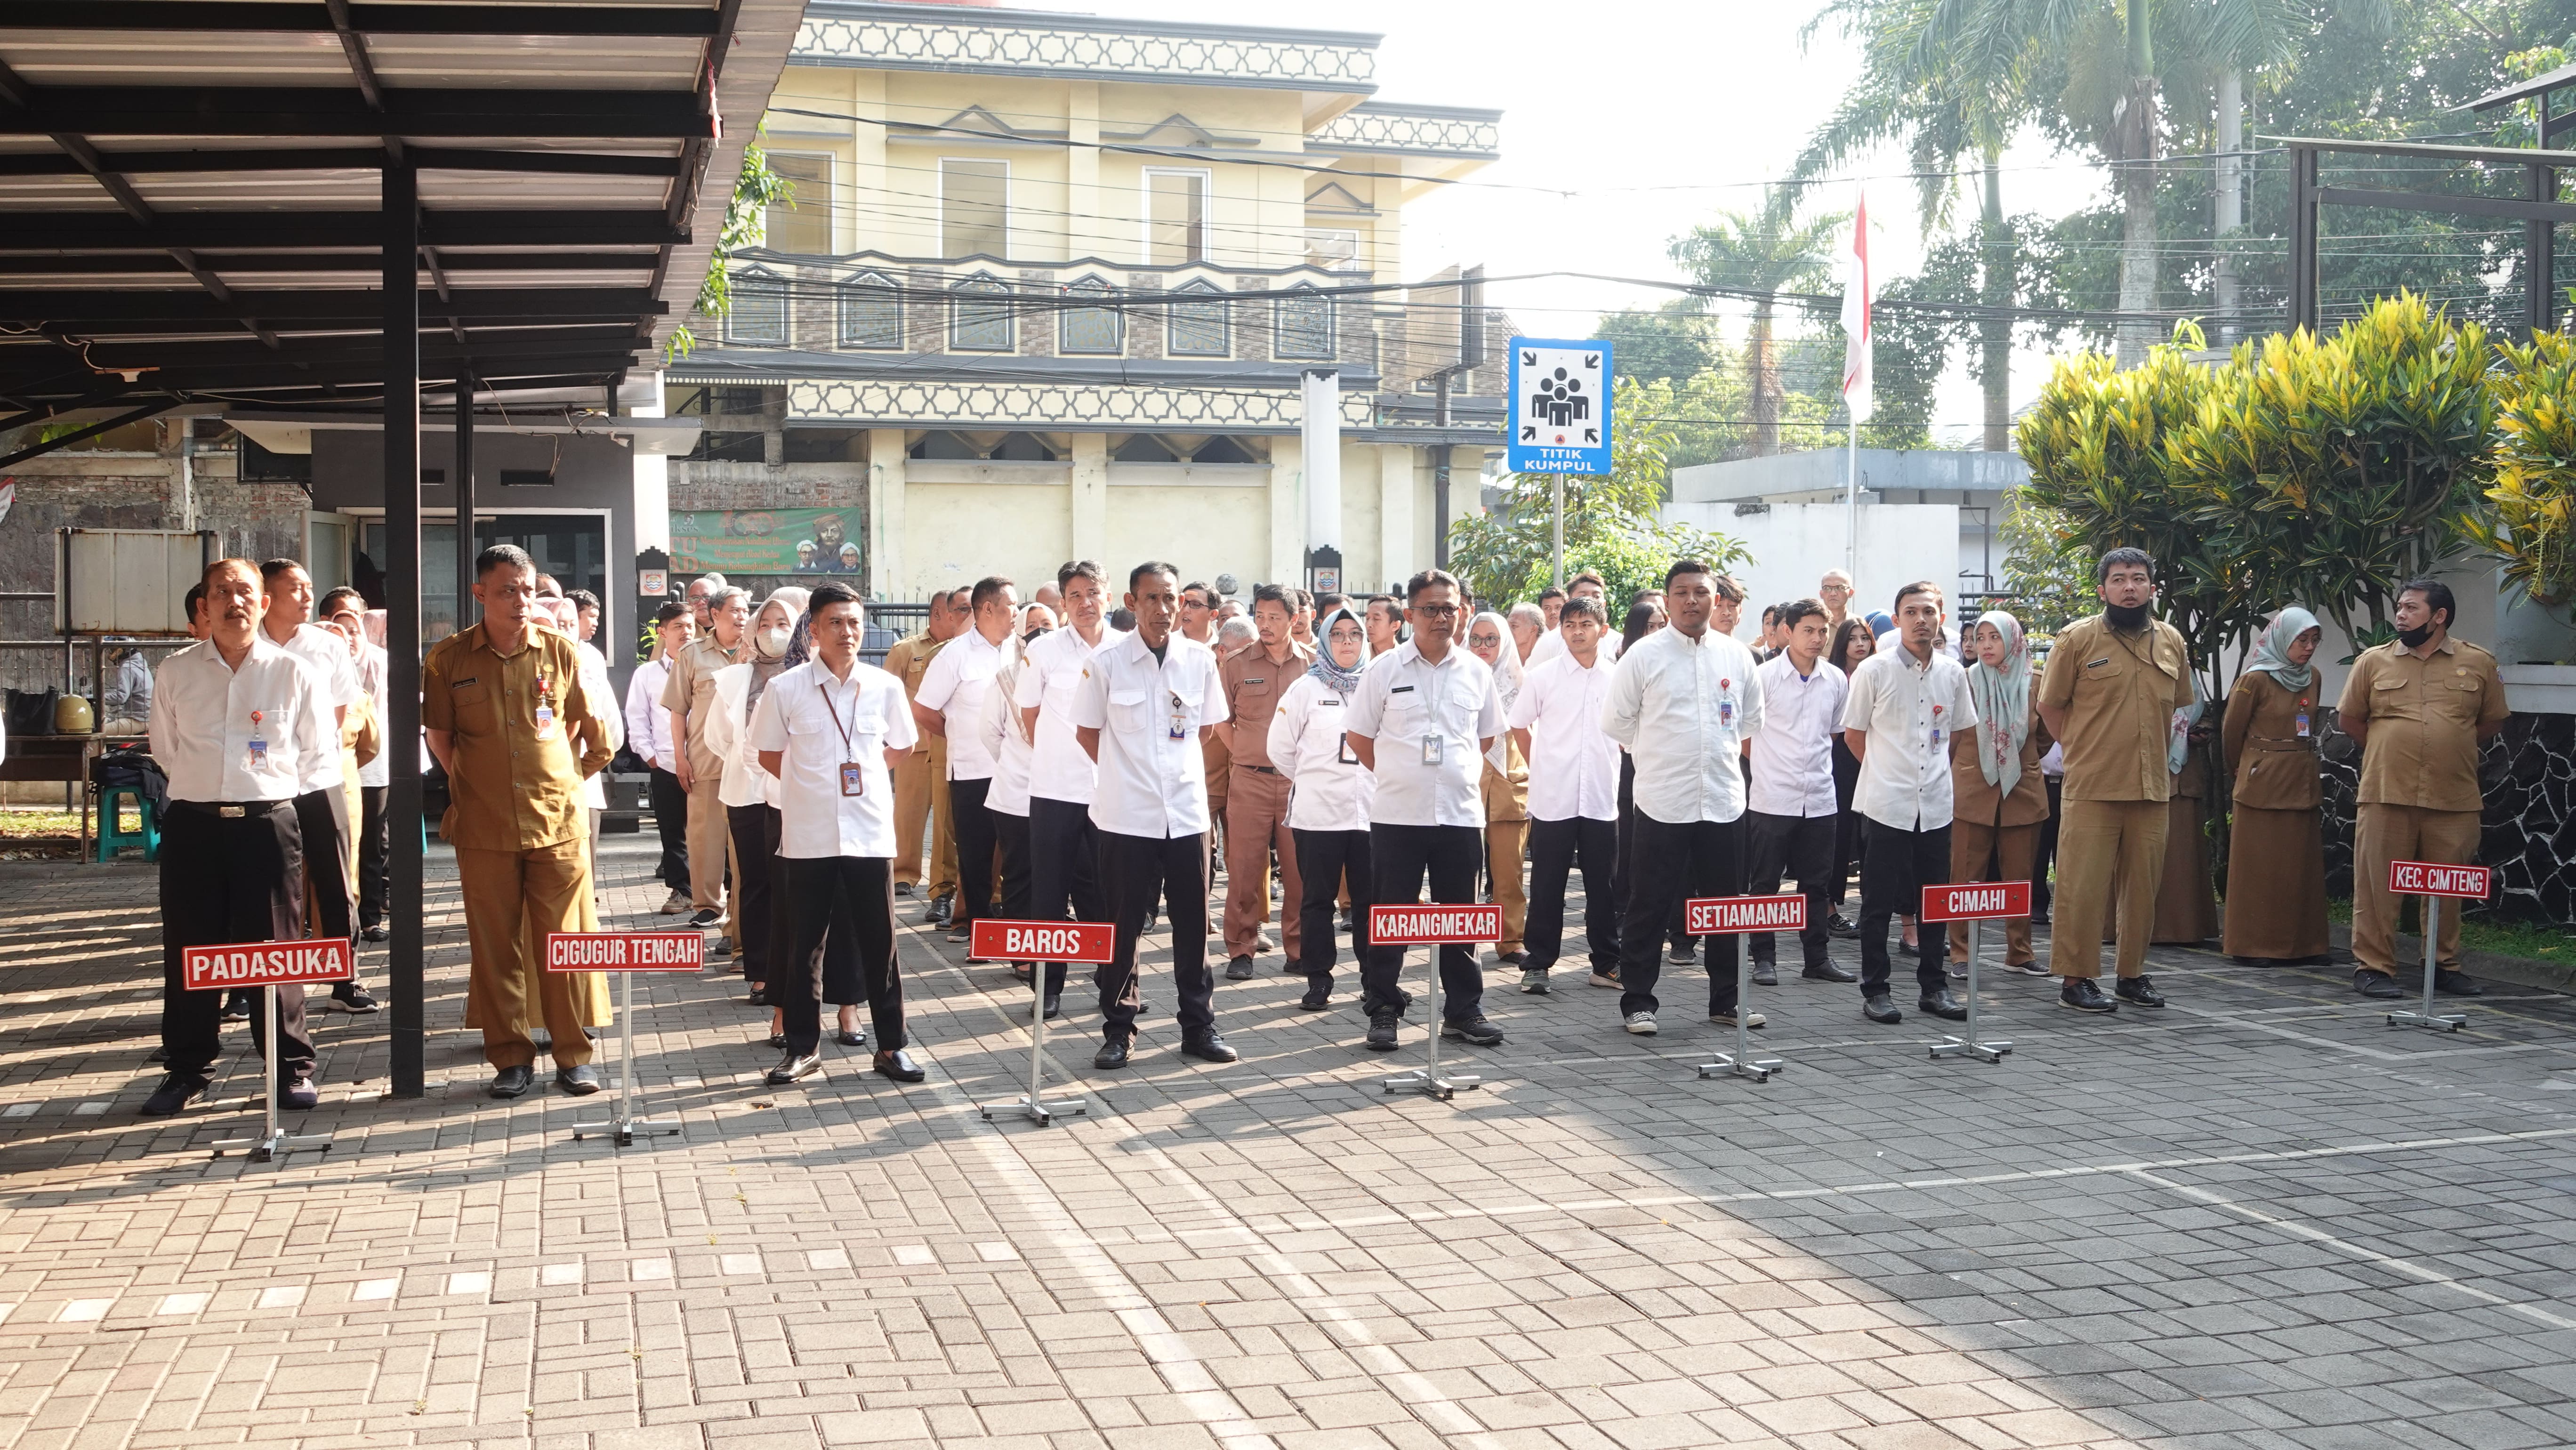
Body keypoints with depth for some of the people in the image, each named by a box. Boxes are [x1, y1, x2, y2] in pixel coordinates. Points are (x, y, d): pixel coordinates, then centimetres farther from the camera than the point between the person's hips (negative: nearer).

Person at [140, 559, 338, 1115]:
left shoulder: (294, 674, 2)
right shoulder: (175, 674, 6)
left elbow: (320, 753, 9)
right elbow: (166, 749, 17)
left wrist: (273, 785, 6)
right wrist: (203, 785, 12)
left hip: (268, 824, -2)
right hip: (193, 825, 2)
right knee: (188, 953, 6)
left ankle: (292, 1068, 12)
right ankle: (188, 1069, 17)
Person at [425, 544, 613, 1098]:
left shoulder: (559, 652, 2)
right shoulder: (449, 658, 0)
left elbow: (588, 728, 14)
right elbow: (439, 733, 11)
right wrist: (468, 784, 7)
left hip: (557, 821, 0)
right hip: (484, 827, 0)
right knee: (496, 946, 4)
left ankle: (574, 1056, 10)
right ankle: (511, 1058, 14)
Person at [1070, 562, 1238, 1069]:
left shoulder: (1200, 660, 1)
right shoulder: (1108, 662, -5)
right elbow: (1087, 732, 6)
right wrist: (1127, 773, 9)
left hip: (1187, 813, 2)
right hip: (1127, 816, -2)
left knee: (1194, 925, 8)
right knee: (1123, 927, 4)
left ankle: (1199, 1027, 18)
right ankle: (1118, 1030, 14)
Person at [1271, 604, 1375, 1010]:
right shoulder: (1307, 688, 2)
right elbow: (1281, 747, 5)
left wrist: (1383, 783, 10)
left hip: (1371, 810, 2)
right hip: (1318, 812, -2)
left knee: (1371, 898, 5)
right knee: (1318, 898, 3)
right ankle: (1318, 981, 9)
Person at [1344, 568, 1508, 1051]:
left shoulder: (1476, 672, 6)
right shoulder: (1385, 671, -1)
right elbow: (1359, 736, 6)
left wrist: (1459, 774, 12)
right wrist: (1398, 776, 6)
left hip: (1461, 813, 2)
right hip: (1396, 814, -2)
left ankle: (1464, 1011, 17)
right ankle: (1383, 1011, 11)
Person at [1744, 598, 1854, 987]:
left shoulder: (1836, 680, 5)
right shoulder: (1764, 677, -6)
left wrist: (1812, 761, 12)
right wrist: (1770, 764, 3)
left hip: (1820, 798, 4)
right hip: (1772, 798, -4)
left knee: (1816, 883, 9)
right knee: (1765, 883, 2)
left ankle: (1816, 958, 17)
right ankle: (1764, 959, 10)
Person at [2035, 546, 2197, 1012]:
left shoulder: (2172, 641, 10)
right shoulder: (2076, 639, -3)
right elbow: (2050, 707, 2)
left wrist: (2157, 758, 17)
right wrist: (2085, 749, 2)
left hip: (2152, 787, 5)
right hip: (2092, 787, -4)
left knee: (2143, 884, 9)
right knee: (2083, 885, -5)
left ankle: (2133, 974, 21)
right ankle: (2076, 979, 2)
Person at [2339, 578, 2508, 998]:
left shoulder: (2478, 663, 5)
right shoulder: (2373, 661, 5)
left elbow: (2492, 723, 14)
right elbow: (2349, 719, 13)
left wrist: (2451, 751, 10)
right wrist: (2390, 751, 10)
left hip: (2454, 800, 1)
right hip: (2386, 794, -1)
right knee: (2378, 885, -1)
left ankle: (2445, 966, 22)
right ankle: (2373, 968, 5)